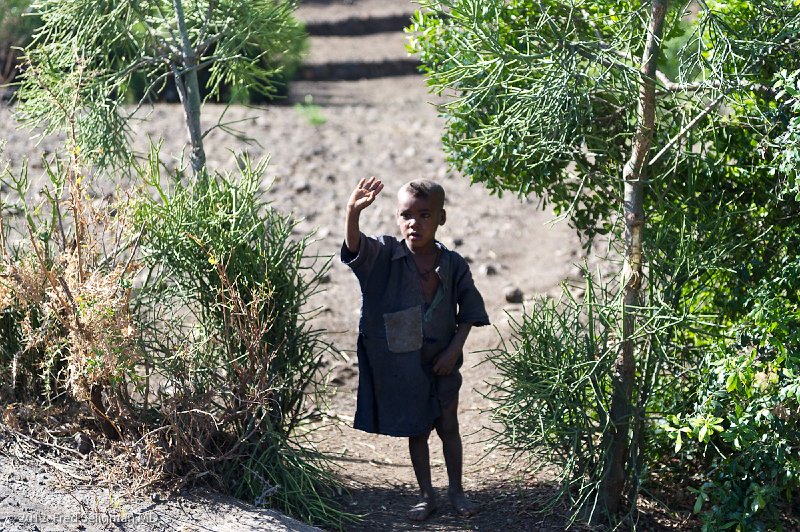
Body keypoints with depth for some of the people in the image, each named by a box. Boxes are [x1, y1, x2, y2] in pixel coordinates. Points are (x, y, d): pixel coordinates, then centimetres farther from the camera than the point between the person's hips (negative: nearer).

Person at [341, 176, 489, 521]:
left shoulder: (453, 265, -9)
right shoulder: (385, 256, -12)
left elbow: (470, 310, 2)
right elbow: (356, 246, -32)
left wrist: (455, 348, -8)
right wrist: (353, 212, -52)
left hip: (441, 360, 0)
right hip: (400, 362, 0)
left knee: (448, 426, 11)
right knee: (416, 430, 12)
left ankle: (456, 490, 28)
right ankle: (426, 495, 25)